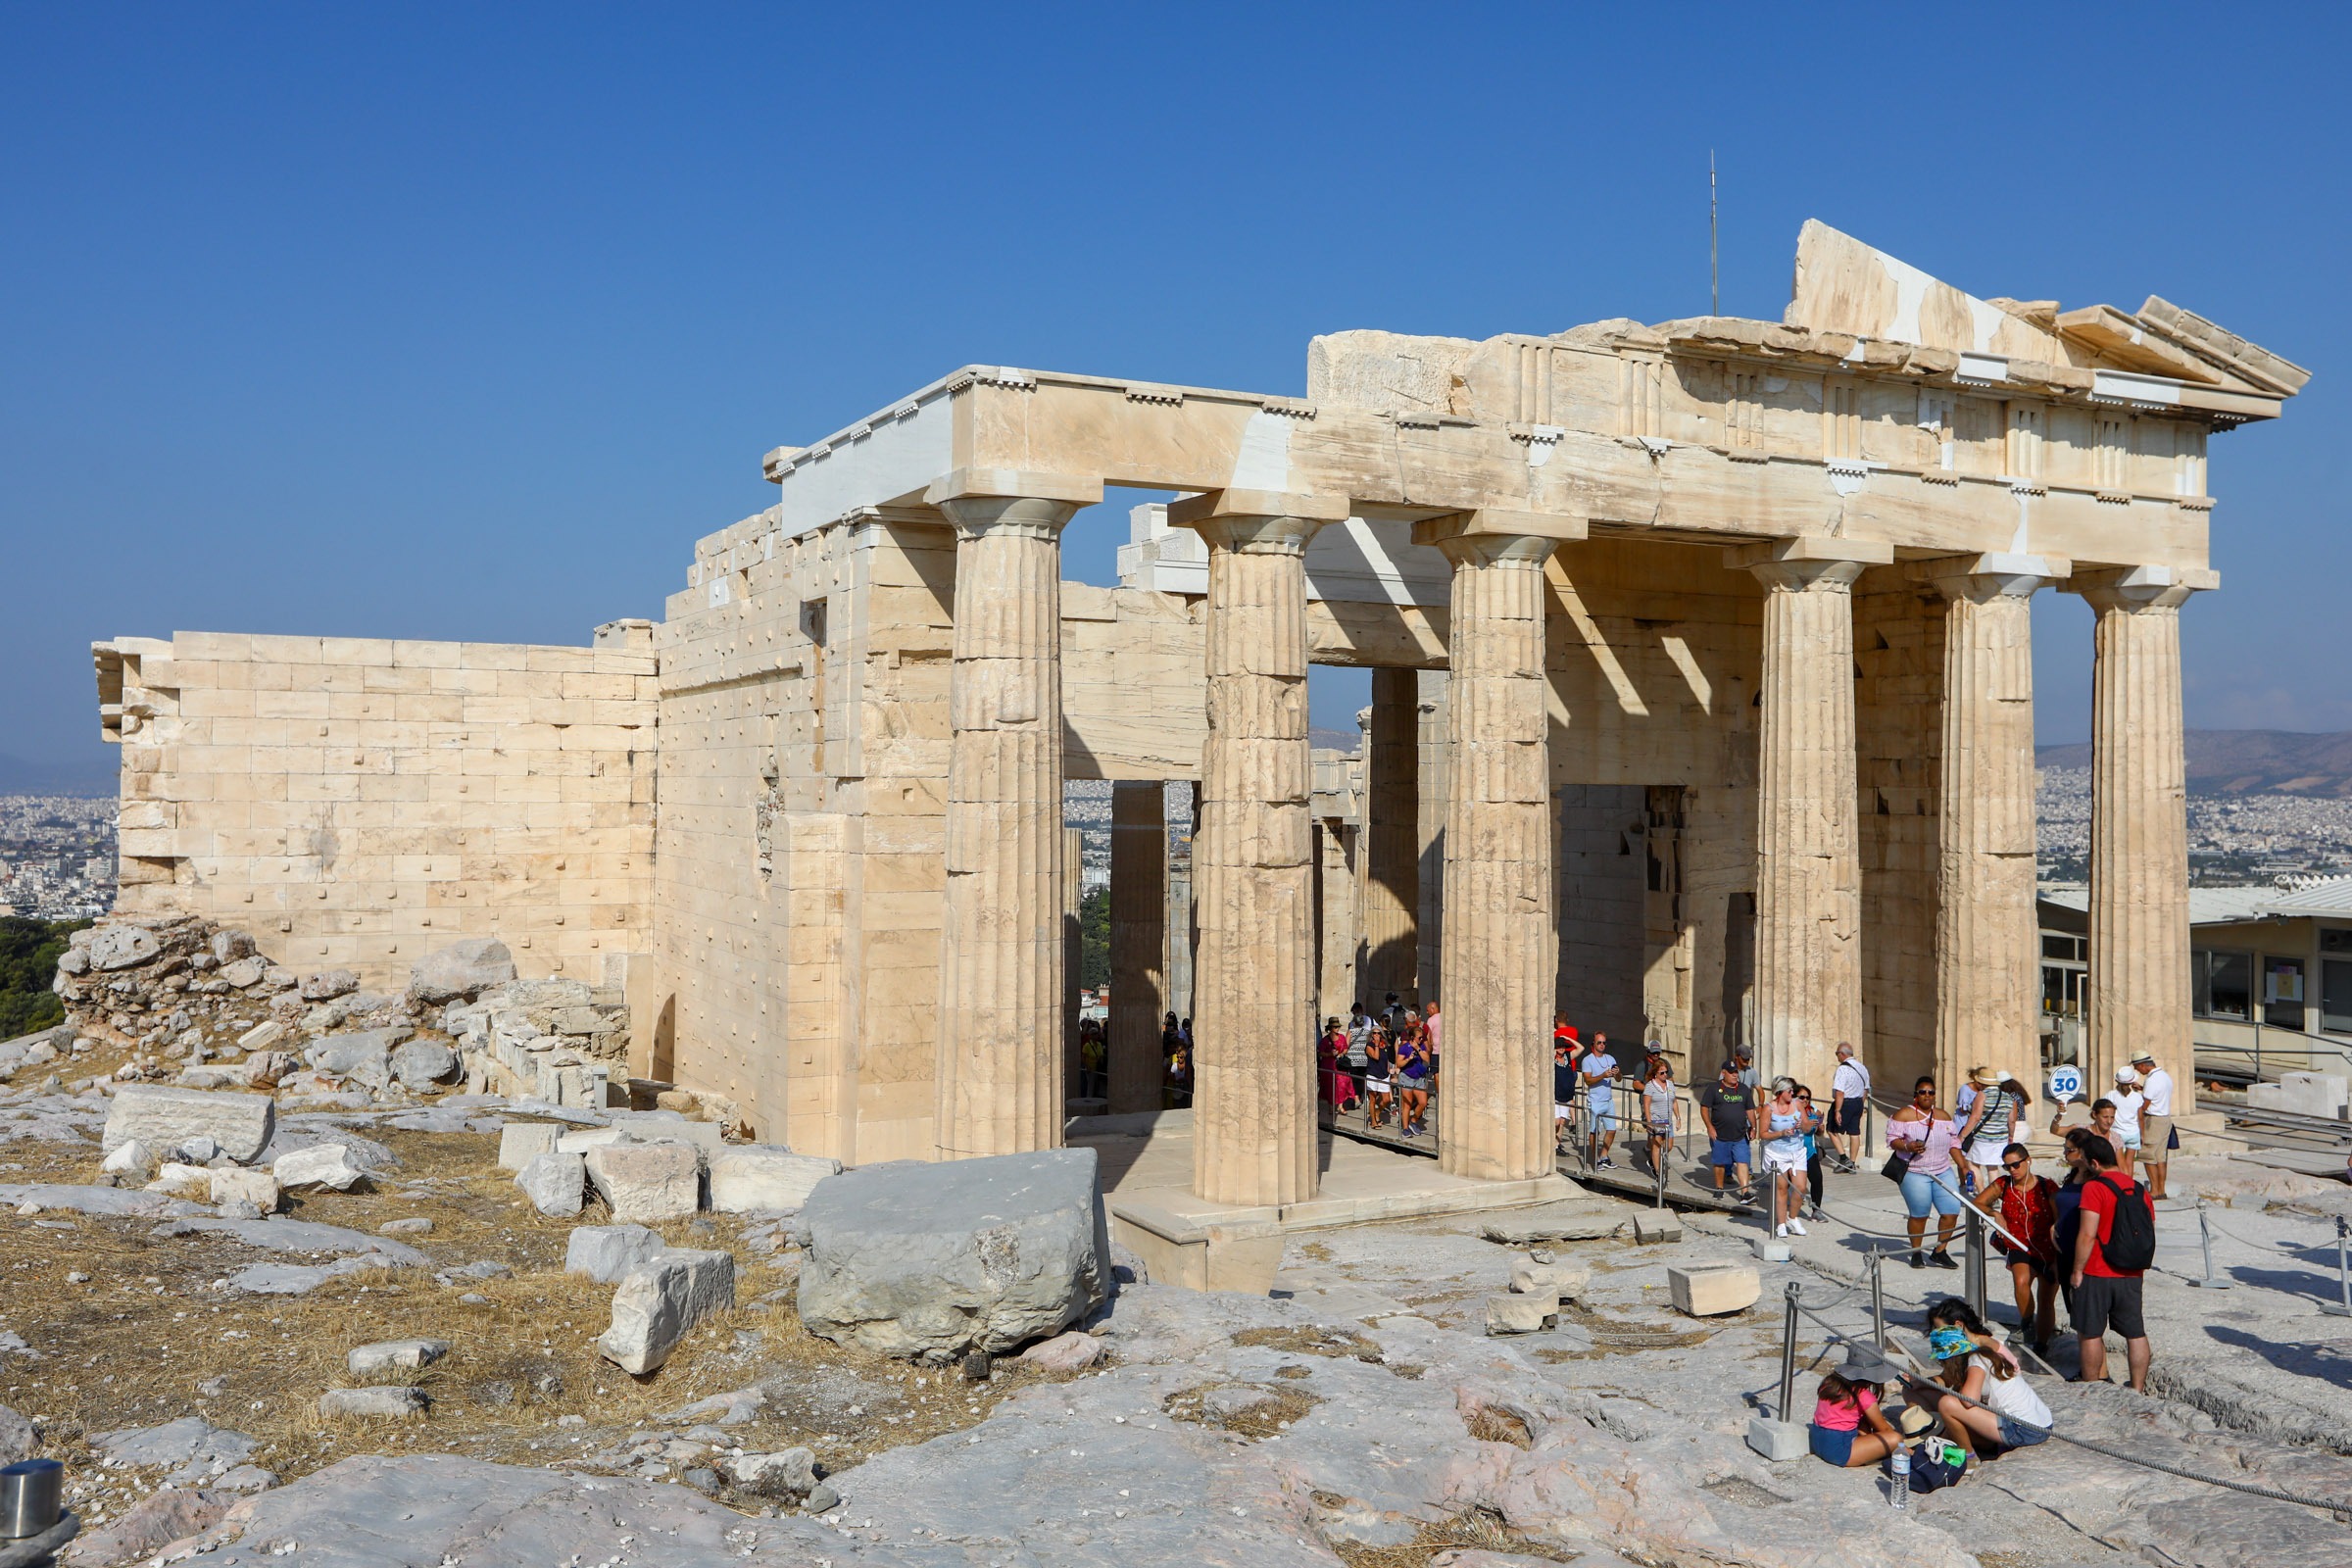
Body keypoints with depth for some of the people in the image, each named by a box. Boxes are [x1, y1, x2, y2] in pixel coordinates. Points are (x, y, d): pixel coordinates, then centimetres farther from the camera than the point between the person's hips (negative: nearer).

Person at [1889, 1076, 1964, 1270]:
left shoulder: (1944, 1116, 14)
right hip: (1914, 1173, -5)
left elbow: (1954, 1143, 18)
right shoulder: (1904, 1115, -2)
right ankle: (1916, 1253, 15)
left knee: (1952, 1211, -4)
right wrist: (1907, 1146, -24)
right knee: (1918, 1215, -4)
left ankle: (1940, 1252, 13)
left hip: (1943, 1172, 5)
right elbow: (1892, 1139, -5)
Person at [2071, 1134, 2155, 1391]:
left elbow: (2087, 1234, -19)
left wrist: (2077, 1270, -11)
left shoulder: (2094, 1187, -15)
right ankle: (2138, 1390, 15)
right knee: (2136, 1334, 12)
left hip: (2096, 1275, -6)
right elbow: (2151, 1233, 11)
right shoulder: (2140, 1189, 6)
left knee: (2090, 1334, 6)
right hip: (2132, 1276, 6)